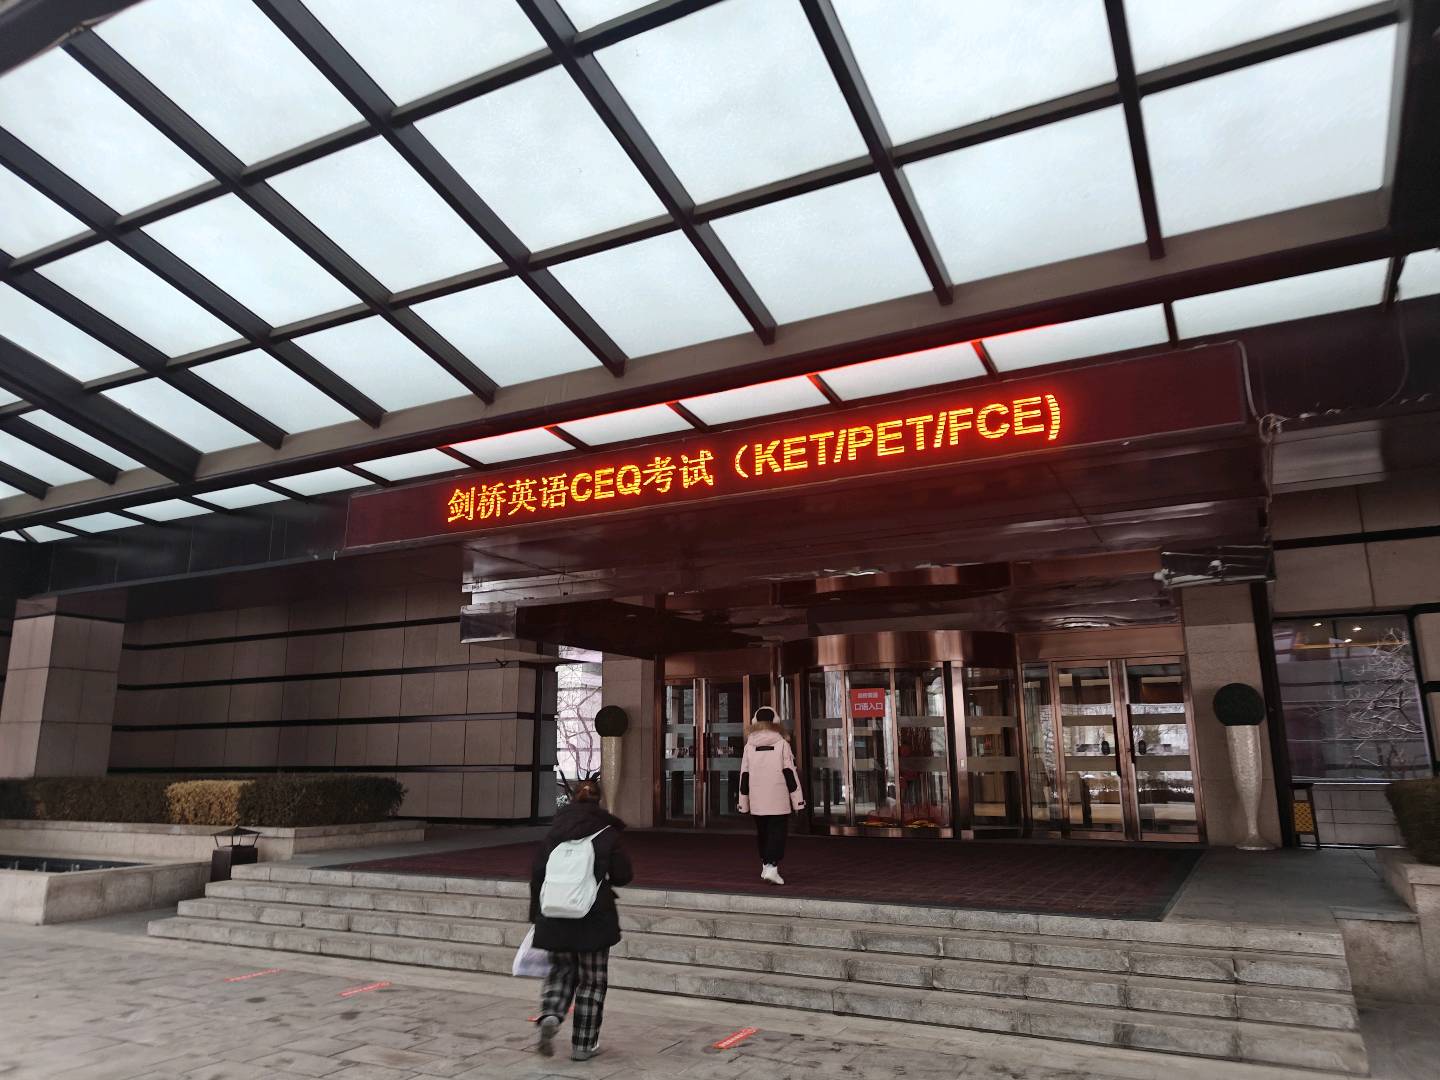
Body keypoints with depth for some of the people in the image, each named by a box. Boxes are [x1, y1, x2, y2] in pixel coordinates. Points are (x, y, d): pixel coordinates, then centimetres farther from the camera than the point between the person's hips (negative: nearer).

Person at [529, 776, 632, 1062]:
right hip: (595, 919, -2)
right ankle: (583, 1045, 16)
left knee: (561, 971, 20)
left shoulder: (553, 834, 1)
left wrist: (537, 915, 12)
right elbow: (623, 875, -6)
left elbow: (537, 875, 3)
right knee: (591, 981, 11)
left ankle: (550, 1016, -5)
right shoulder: (607, 834, -7)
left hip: (556, 917, 2)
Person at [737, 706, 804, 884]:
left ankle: (765, 865, 28)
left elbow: (744, 775, 6)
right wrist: (798, 800, 0)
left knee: (762, 832, 17)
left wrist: (743, 802, 14)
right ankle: (772, 866, -15)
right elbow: (789, 773, -5)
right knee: (777, 832, -1)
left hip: (757, 801, 3)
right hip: (778, 800, -3)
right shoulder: (782, 744, -5)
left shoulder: (749, 746, 3)